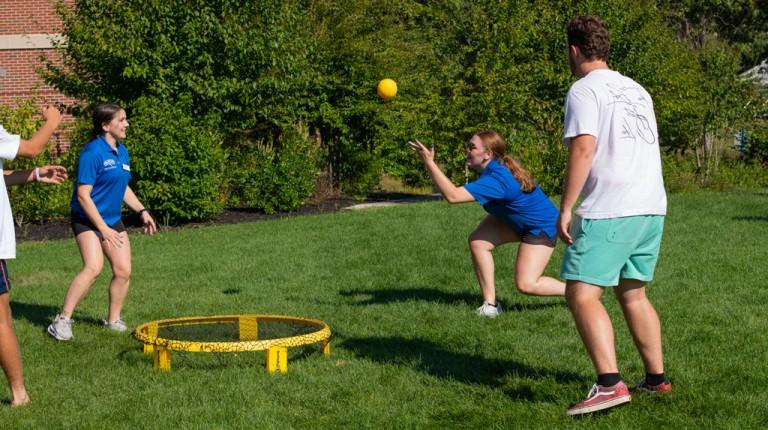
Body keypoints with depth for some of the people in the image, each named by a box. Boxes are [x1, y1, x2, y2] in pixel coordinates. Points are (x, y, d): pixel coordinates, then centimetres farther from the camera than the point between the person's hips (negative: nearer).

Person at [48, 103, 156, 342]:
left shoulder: (122, 152, 7)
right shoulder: (92, 153, -18)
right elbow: (83, 195, -20)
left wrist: (142, 211, 12)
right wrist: (103, 229, -21)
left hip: (112, 219, 8)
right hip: (87, 220, -8)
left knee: (123, 271, 3)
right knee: (93, 267, -24)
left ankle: (113, 320, 22)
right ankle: (62, 321, -17)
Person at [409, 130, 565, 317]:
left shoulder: (495, 179, -36)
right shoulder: (497, 167, -7)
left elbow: (453, 196, -43)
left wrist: (429, 163, -43)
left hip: (542, 227, -10)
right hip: (516, 220, 10)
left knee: (526, 285, -13)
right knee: (477, 241, -8)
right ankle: (490, 305, -3)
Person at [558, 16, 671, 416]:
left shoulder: (585, 89, -5)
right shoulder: (636, 89, 19)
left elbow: (584, 148, -16)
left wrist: (565, 209, -15)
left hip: (608, 211, -8)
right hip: (651, 208, 8)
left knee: (582, 294, -9)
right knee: (632, 292, 19)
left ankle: (610, 384, -21)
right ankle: (656, 378, 21)